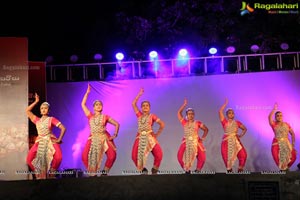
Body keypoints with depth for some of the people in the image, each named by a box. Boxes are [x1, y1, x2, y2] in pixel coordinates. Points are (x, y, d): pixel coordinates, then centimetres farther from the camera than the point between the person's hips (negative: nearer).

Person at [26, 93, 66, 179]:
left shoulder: (51, 119, 1)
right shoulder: (37, 120, 12)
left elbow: (63, 128, -3)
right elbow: (27, 111, 10)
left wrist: (59, 139, -9)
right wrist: (36, 101, 11)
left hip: (50, 141, -4)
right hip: (39, 142, 4)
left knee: (58, 157, -28)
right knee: (30, 159, -14)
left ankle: (51, 174, -4)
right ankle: (40, 175, 4)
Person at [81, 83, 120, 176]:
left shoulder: (105, 117, 8)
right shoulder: (90, 116, 9)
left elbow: (117, 124, 12)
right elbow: (83, 104, 5)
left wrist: (115, 135, 1)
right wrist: (87, 93, 4)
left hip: (104, 138, -1)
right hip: (93, 138, 1)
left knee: (112, 155, -18)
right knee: (85, 156, -15)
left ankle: (104, 172, 3)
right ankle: (93, 173, 3)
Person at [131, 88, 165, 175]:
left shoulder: (152, 116, 5)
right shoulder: (139, 115, 12)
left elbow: (162, 124, 4)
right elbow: (133, 104, 10)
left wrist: (157, 134, 2)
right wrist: (139, 94, 10)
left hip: (150, 137, -2)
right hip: (140, 137, 2)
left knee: (159, 154, -18)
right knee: (134, 156, -11)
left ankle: (154, 170, 3)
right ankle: (143, 170, 9)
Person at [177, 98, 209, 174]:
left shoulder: (198, 123, 3)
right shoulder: (184, 122, 5)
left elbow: (206, 129, 12)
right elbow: (179, 113, 1)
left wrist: (202, 138, 2)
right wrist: (184, 104, -1)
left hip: (196, 142, -1)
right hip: (186, 142, 1)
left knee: (202, 157, -14)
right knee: (180, 156, -14)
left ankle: (198, 170, 7)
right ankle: (187, 170, 2)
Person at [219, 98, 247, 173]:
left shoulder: (237, 122, 11)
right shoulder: (224, 122, 4)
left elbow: (245, 129, 23)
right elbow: (220, 111, -6)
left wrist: (241, 135, 6)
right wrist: (225, 104, 0)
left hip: (236, 141, 1)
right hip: (226, 141, -1)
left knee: (243, 155, -13)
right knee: (226, 157, -3)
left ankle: (240, 170, 2)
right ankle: (229, 171, 15)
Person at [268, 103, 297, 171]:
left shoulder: (286, 124, 9)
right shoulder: (274, 124, 1)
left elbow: (292, 134, 11)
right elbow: (269, 117, -18)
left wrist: (293, 143, 3)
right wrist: (274, 109, -20)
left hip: (286, 143, 2)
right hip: (277, 144, -2)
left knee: (293, 156, -16)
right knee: (277, 157, -23)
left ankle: (286, 167, 11)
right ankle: (282, 168, 6)